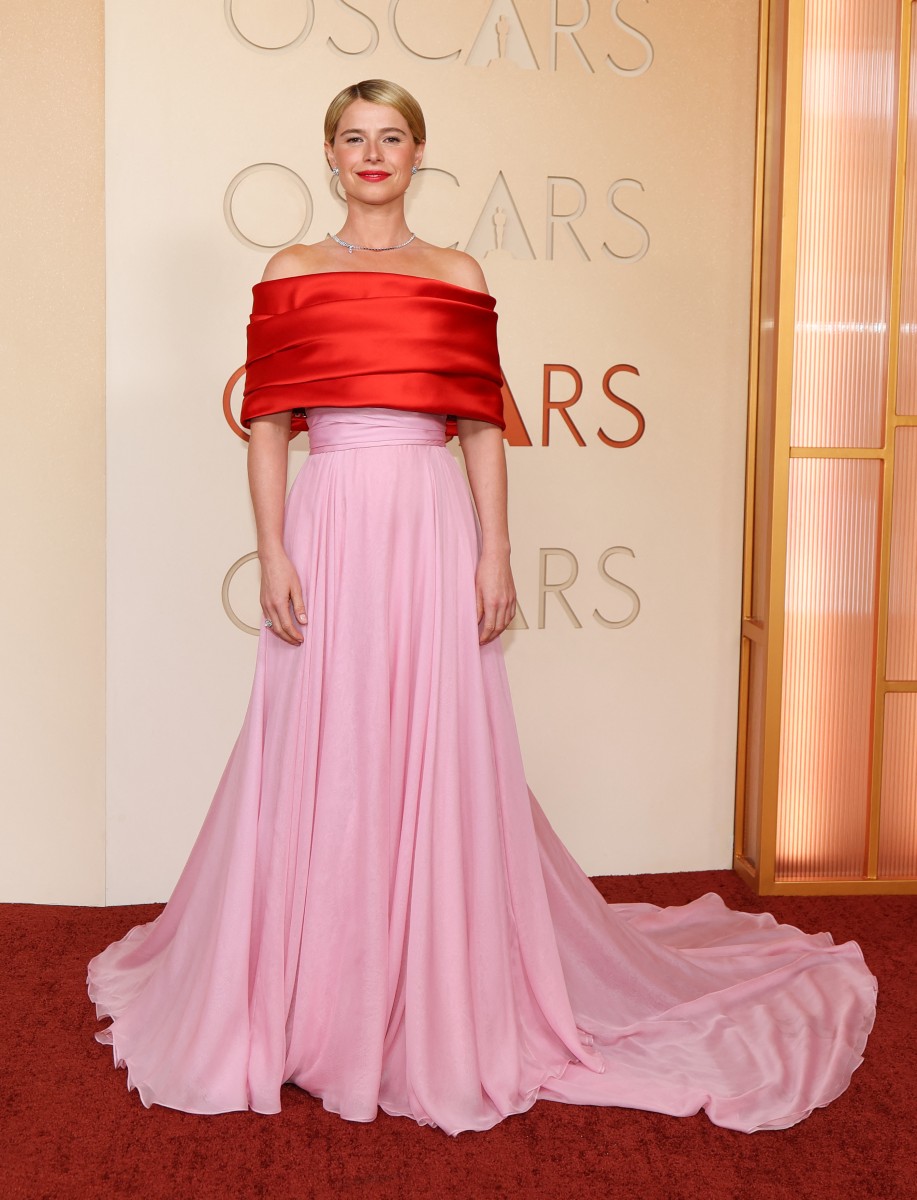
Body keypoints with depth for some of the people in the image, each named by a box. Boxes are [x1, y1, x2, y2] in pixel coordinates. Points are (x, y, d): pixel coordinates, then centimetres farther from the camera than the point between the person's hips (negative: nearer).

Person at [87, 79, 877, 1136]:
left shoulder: (458, 280, 11)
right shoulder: (289, 275, 9)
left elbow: (483, 430, 7)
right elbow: (265, 427, 4)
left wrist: (496, 554, -1)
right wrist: (273, 556, -6)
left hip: (433, 531, 0)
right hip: (329, 529, 0)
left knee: (439, 763, 3)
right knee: (321, 765, 3)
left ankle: (443, 1009, 19)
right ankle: (312, 1002, 20)